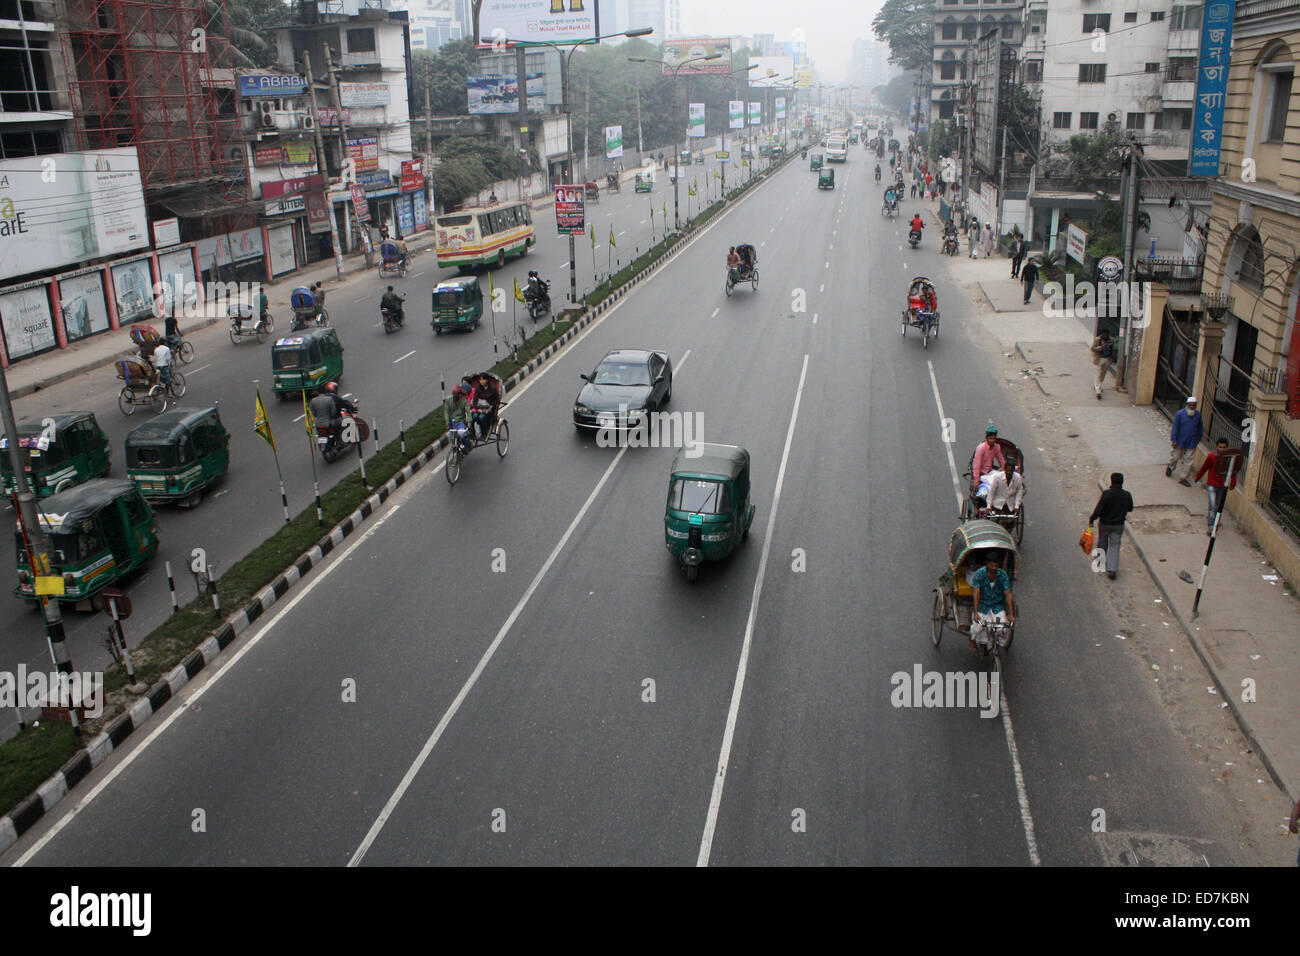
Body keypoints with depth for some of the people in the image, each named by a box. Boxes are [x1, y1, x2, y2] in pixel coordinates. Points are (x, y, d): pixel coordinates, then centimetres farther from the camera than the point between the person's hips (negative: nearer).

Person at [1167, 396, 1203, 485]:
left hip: (1191, 443, 3)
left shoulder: (1198, 415, -1)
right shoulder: (1180, 413, -12)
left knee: (1189, 460, 3)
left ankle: (1182, 478, 13)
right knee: (1175, 457, 12)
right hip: (1179, 441, -3)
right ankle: (1170, 467, 44)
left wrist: (1198, 439, 14)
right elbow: (1175, 427, -11)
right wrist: (1174, 440, -13)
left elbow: (1200, 429, 12)